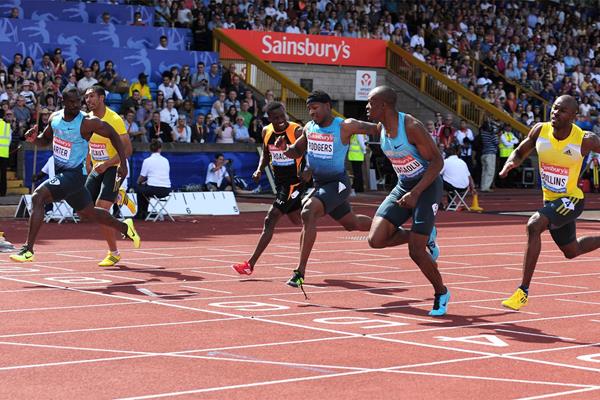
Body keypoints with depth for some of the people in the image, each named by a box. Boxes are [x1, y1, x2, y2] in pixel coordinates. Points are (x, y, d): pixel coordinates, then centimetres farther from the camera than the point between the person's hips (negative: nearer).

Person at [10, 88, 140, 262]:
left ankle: (28, 250, -22)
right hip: (61, 173, 8)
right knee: (88, 212, 22)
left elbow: (113, 135, -7)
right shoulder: (55, 117, 2)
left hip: (75, 174, -8)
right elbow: (46, 139, 19)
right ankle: (125, 227, 46)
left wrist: (123, 164, -10)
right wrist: (34, 138, -5)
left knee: (37, 197, -23)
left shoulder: (88, 122, -17)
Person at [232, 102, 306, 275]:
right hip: (280, 182, 7)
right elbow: (265, 154, 17)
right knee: (296, 220, 19)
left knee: (270, 221, -10)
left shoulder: (297, 132, -18)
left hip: (295, 183, -7)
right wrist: (259, 170, 1)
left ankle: (250, 264, -8)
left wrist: (306, 172, -32)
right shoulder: (266, 131, 1)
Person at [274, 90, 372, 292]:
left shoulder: (345, 127, -16)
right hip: (319, 183, 8)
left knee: (308, 213, -28)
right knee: (352, 223, 24)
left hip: (337, 183, -8)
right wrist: (285, 148, -5)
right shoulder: (309, 128, 4)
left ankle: (300, 272, -30)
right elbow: (297, 152, 16)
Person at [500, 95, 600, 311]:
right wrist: (510, 163, -17)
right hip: (550, 199, 6)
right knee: (571, 251, 22)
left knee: (534, 225, -30)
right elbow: (520, 152, 5)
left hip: (571, 199, -6)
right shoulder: (540, 130, -9)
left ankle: (523, 291, -27)